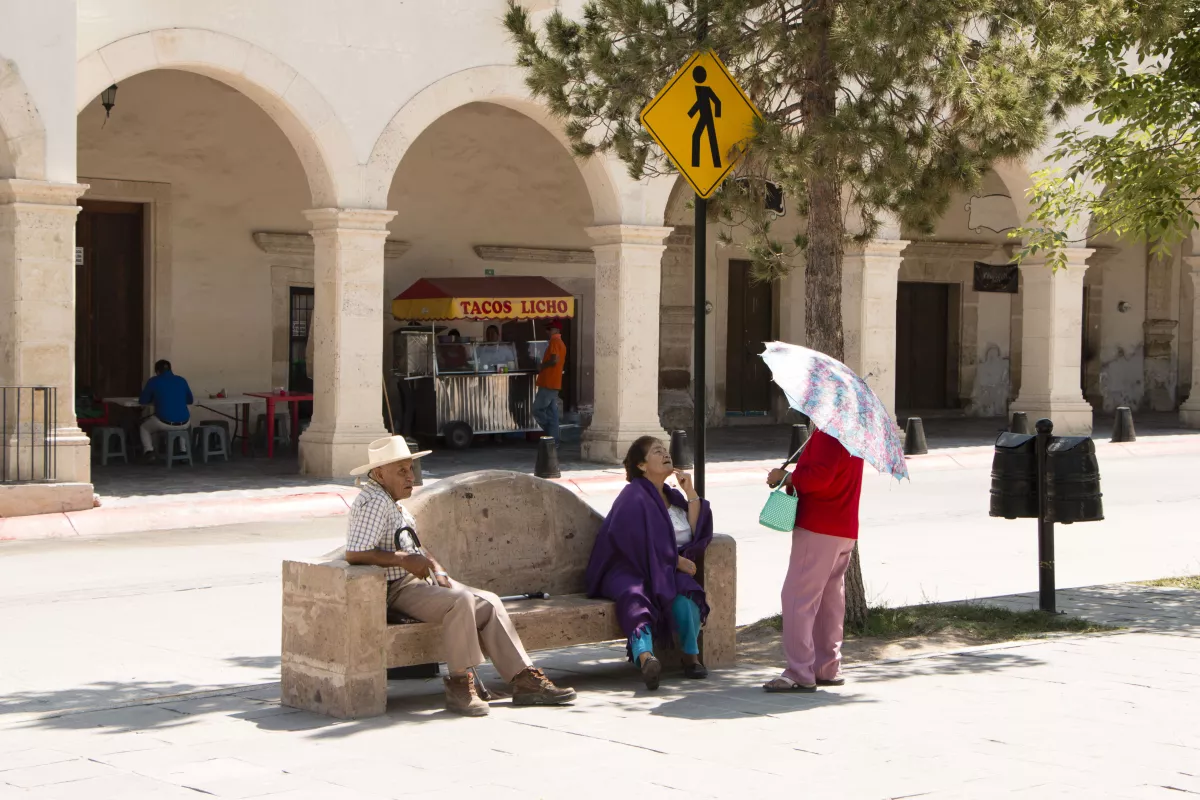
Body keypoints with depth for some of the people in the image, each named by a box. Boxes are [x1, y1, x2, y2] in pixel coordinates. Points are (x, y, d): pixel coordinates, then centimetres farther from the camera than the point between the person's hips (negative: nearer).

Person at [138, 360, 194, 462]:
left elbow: (142, 401, 14)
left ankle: (148, 451, 7)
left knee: (144, 428, 29)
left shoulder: (153, 381, 4)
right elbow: (190, 400, 24)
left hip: (164, 422, -3)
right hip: (184, 423, 3)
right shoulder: (181, 380, 13)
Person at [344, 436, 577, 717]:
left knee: (489, 603, 1)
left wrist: (438, 570, 7)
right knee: (461, 600, -31)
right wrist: (405, 560, -23)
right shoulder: (374, 503, -16)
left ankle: (523, 679, 1)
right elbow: (354, 554, -27)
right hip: (396, 590, -10)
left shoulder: (392, 502, 16)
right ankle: (460, 684, -24)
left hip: (419, 579, 10)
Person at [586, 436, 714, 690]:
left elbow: (696, 533, 11)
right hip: (629, 570, -6)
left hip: (667, 571, 6)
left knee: (684, 592, -31)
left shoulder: (671, 496, 20)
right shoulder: (634, 497, -3)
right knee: (635, 595, -40)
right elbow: (640, 545, -13)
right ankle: (645, 657, -63)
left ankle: (691, 657, -24)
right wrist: (677, 561, -9)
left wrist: (691, 493, 5)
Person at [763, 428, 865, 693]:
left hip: (818, 530, -11)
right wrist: (794, 480, 10)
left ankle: (800, 673, -12)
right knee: (830, 598, 14)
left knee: (798, 597, -9)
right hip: (845, 530, 11)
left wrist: (786, 477, -13)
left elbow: (819, 476, -26)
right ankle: (828, 668, 19)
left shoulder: (827, 435, -16)